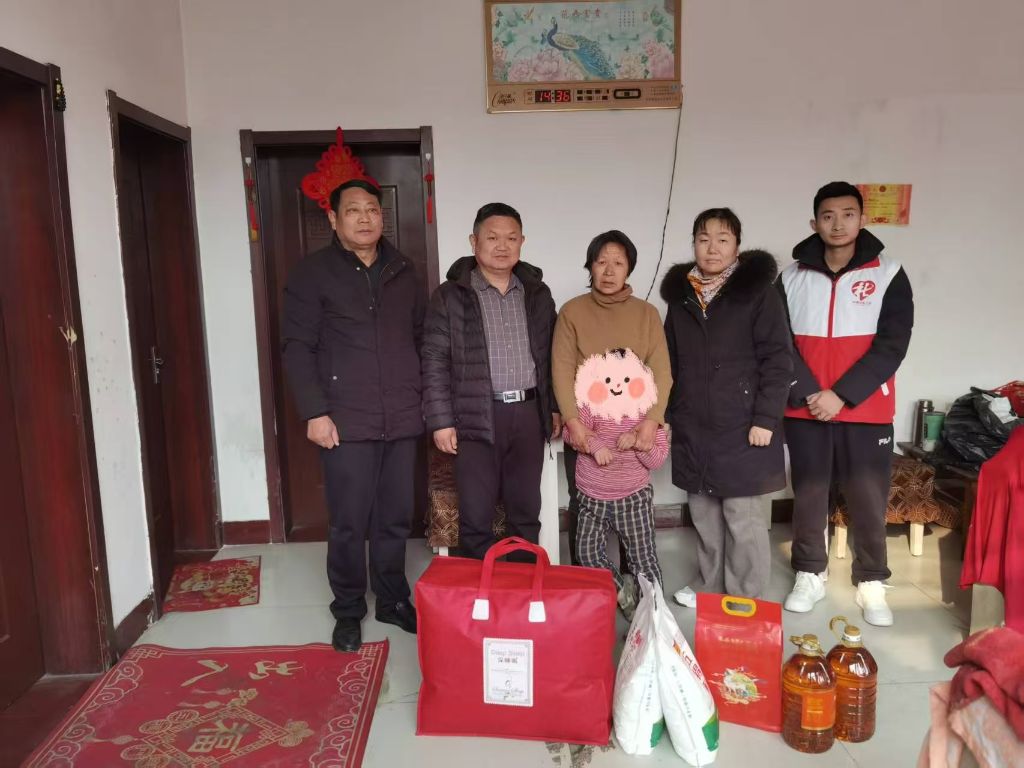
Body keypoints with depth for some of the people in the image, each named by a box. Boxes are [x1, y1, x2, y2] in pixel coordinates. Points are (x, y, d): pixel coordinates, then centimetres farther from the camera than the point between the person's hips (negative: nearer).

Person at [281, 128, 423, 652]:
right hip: (346, 422, -4)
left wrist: (428, 399, 10)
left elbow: (422, 338, 16)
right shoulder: (312, 274, -1)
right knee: (349, 524, 3)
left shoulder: (403, 272, 12)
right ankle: (348, 612, 21)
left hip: (402, 420, 4)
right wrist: (314, 413, -12)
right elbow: (297, 348, -5)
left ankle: (393, 600, 29)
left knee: (396, 519, 12)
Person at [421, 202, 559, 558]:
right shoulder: (450, 296, -2)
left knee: (526, 512, 13)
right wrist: (441, 420, -9)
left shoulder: (537, 293, 10)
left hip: (528, 414, 4)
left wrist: (555, 406, 12)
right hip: (477, 418, -3)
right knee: (476, 515, 4)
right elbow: (434, 362, -4)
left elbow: (550, 354, 15)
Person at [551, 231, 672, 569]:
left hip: (634, 429, 1)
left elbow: (661, 372, -3)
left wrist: (652, 419, -18)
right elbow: (562, 370, -6)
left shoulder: (647, 313, 4)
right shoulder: (572, 311, 1)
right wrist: (572, 420, -19)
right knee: (582, 507, 7)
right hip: (585, 430, -1)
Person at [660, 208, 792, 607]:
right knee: (704, 514, 14)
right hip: (693, 430, 5)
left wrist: (765, 419, -14)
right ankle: (708, 586, 30)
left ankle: (744, 601, 15)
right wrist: (670, 415, 14)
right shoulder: (680, 294, 10)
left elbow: (778, 360, -8)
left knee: (744, 519, 1)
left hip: (742, 429, -4)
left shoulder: (756, 291, -4)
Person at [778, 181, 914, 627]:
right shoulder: (793, 277, 4)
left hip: (866, 412, -1)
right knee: (808, 496, 10)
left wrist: (842, 395, -15)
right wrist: (808, 393, -12)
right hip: (805, 411, 2)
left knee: (868, 500, 5)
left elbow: (891, 346, -8)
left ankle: (871, 584, 22)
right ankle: (810, 575, 26)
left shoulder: (888, 275, -1)